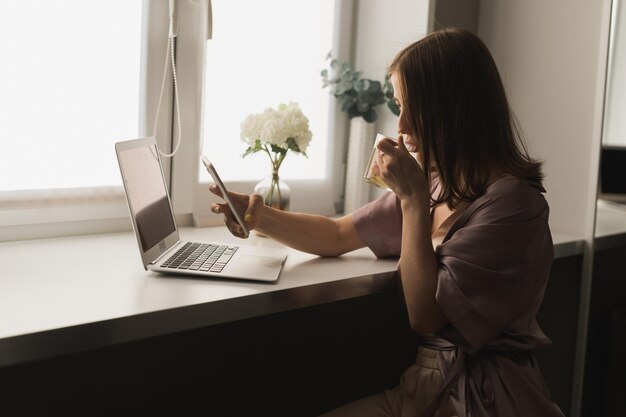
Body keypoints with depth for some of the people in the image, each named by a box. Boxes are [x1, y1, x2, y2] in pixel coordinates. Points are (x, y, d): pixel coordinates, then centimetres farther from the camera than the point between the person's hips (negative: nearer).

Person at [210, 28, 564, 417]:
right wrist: (262, 217, -4)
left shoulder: (511, 201, -18)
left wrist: (413, 199, -17)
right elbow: (338, 236, 12)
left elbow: (425, 316, -18)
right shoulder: (435, 184, 6)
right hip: (426, 384, 7)